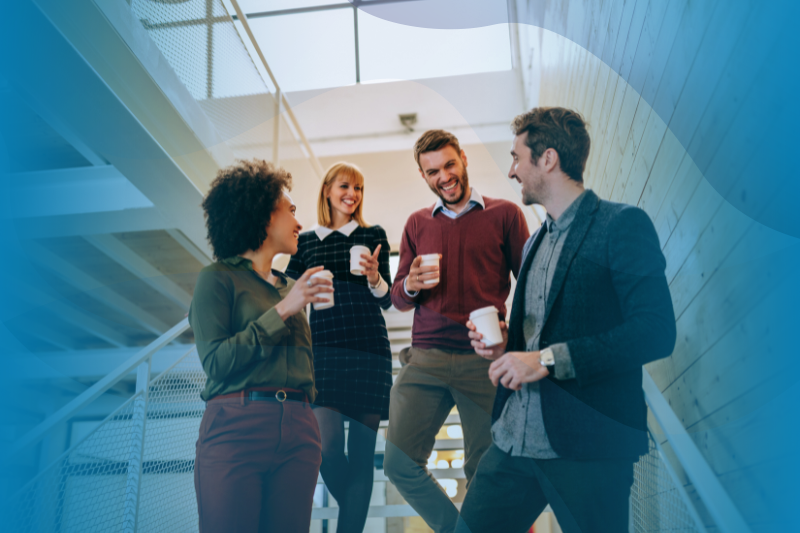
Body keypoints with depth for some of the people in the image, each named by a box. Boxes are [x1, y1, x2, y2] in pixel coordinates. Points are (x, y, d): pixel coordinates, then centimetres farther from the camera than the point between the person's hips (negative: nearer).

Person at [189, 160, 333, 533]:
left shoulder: (291, 288, 19)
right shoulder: (218, 278, 2)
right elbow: (215, 362, -9)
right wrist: (281, 311, -10)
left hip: (298, 432, 5)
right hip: (236, 428, -5)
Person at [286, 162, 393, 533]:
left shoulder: (373, 235, 10)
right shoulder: (306, 242, 12)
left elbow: (387, 300, 6)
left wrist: (374, 277, -13)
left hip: (369, 350, 0)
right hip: (323, 350, 0)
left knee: (361, 453, 0)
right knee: (327, 447, -9)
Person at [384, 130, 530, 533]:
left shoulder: (504, 214, 5)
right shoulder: (417, 224, 15)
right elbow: (398, 299, 17)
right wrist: (411, 285, -6)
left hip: (484, 359, -3)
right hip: (425, 358, 3)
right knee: (400, 463, -3)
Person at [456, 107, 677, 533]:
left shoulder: (622, 225, -7)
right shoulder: (535, 243, 18)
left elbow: (655, 331, -18)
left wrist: (548, 359, -19)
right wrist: (506, 344, 5)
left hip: (586, 446, -7)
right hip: (514, 439, 7)